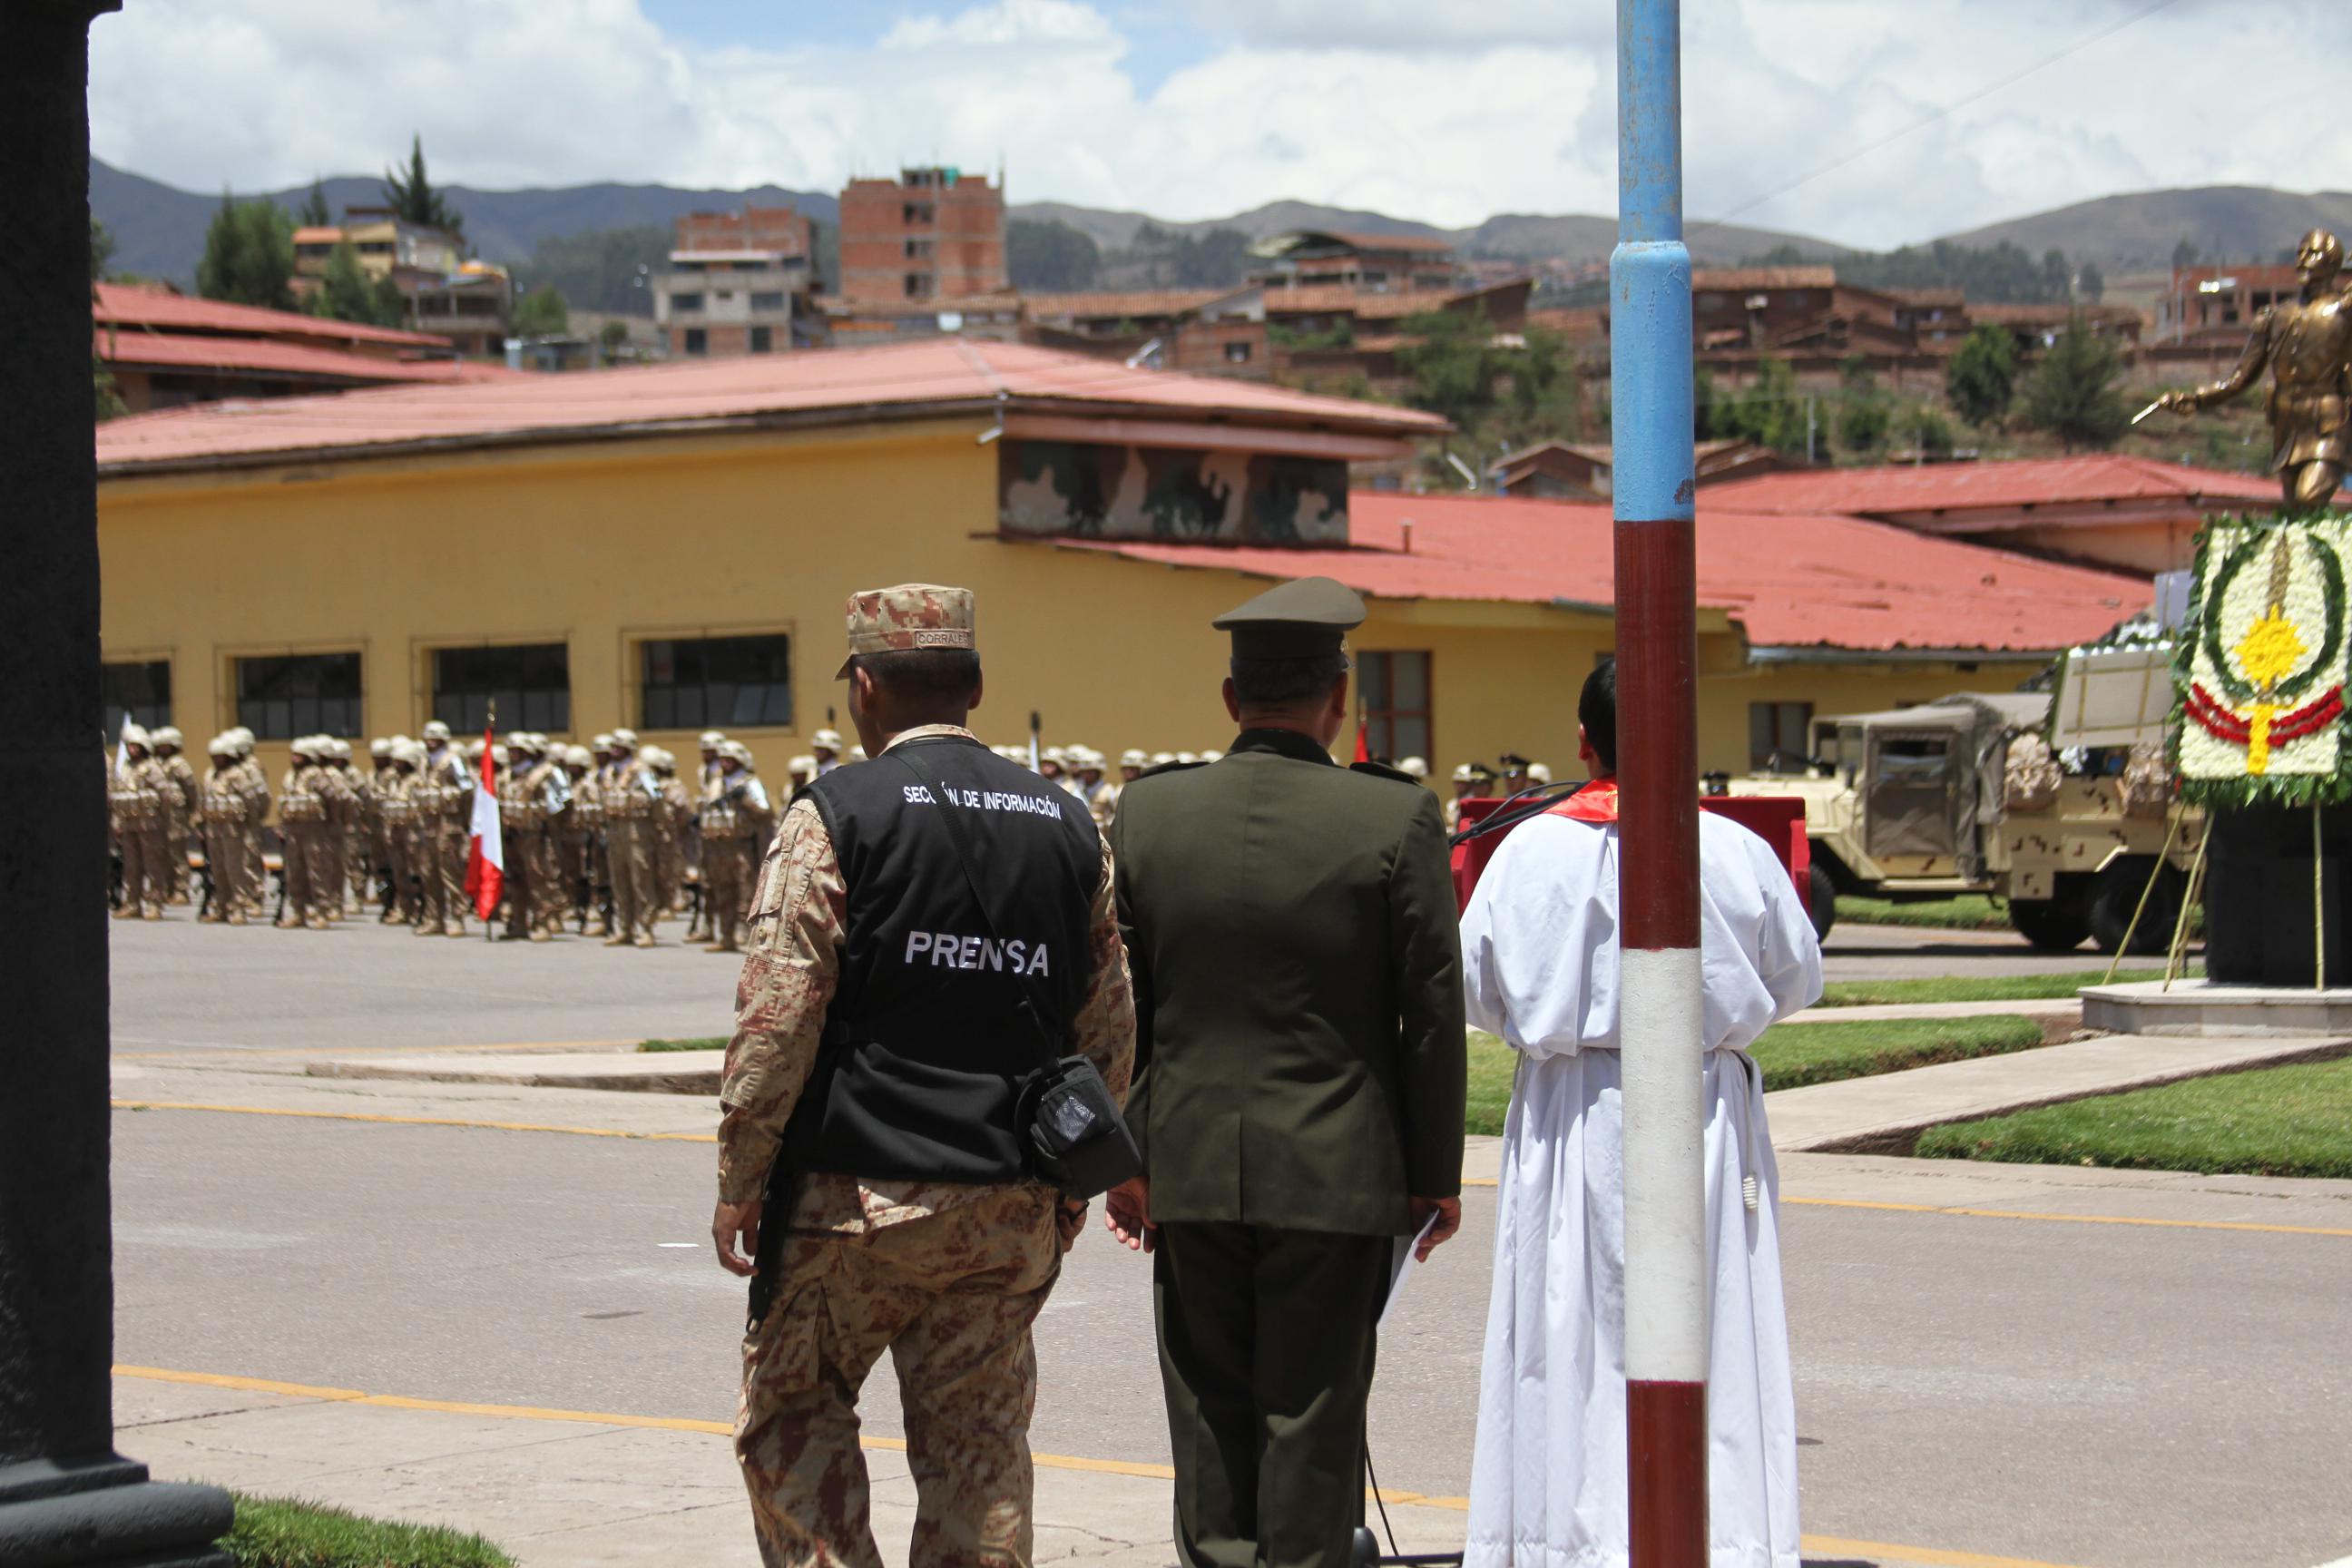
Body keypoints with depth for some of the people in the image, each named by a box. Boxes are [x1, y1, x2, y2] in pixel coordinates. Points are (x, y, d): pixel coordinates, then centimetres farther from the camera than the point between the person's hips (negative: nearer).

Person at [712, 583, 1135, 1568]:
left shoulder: (835, 816, -7)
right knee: (979, 1445, 9)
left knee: (792, 1415, 11)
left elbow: (777, 1016, -11)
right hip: (1011, 1210, 4)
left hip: (854, 1194, -4)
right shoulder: (1067, 828, 8)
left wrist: (739, 1179, -3)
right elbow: (1108, 1028, 11)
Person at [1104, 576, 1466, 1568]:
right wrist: (1437, 1170, 3)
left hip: (1190, 1167, 2)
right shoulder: (1396, 819, -9)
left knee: (1209, 1413, 10)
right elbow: (1433, 1009, -6)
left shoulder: (1148, 812, 0)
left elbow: (1119, 1003, 4)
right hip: (1336, 1170, -2)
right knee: (1310, 1417, 4)